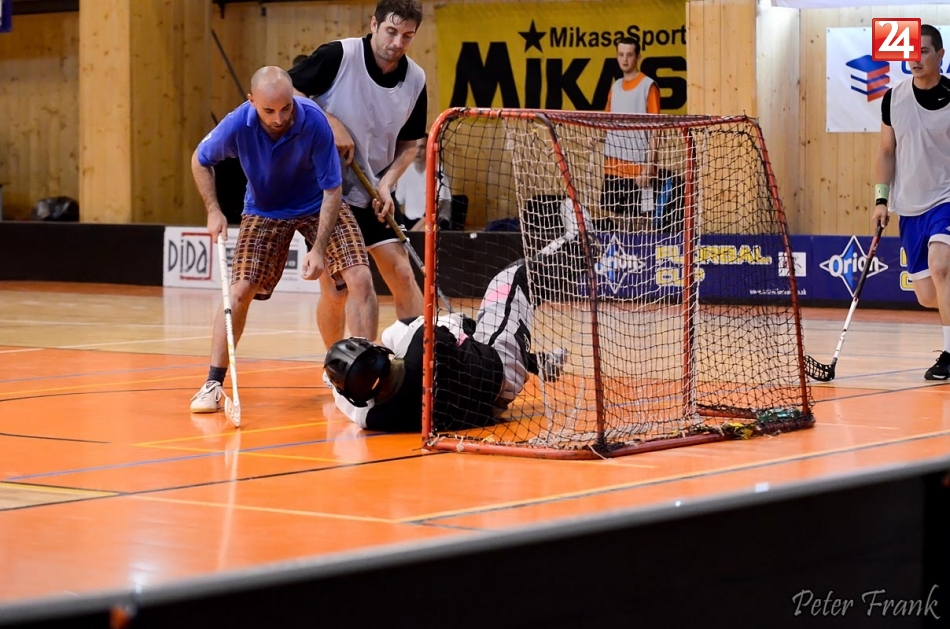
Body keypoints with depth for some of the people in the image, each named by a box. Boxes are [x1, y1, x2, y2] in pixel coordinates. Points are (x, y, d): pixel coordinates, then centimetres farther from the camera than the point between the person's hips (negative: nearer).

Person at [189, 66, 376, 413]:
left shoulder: (314, 122, -32)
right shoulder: (237, 126, -27)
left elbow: (332, 189, -23)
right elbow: (200, 160, -4)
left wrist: (319, 248, -29)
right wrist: (213, 211, -14)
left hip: (318, 205, -1)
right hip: (264, 211, 1)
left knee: (359, 278, -15)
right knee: (239, 290, -11)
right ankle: (213, 384, 1)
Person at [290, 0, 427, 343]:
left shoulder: (415, 80, -3)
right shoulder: (337, 56, -18)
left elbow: (408, 144, 8)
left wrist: (386, 183, -8)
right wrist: (331, 123, -23)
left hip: (373, 195, 4)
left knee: (402, 276, -2)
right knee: (335, 291, -3)